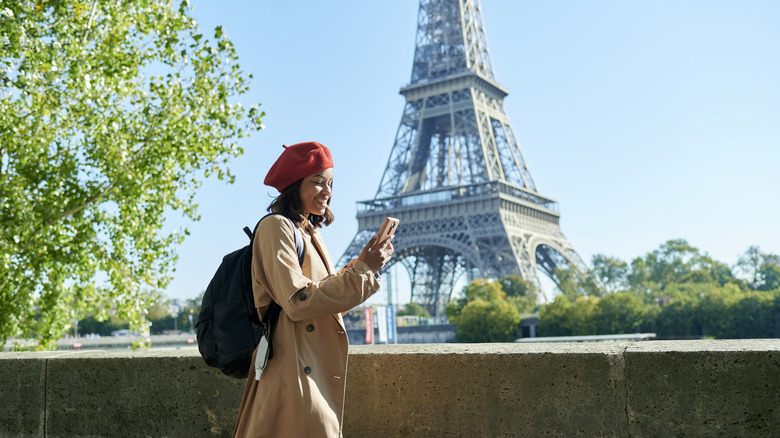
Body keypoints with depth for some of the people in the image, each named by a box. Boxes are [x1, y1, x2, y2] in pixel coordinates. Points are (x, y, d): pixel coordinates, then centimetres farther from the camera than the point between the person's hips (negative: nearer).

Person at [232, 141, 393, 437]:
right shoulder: (276, 227, -10)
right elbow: (297, 302, -19)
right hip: (294, 373, -9)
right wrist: (361, 271, -15)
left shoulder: (309, 234, 18)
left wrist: (363, 265, 5)